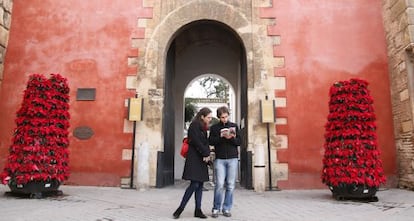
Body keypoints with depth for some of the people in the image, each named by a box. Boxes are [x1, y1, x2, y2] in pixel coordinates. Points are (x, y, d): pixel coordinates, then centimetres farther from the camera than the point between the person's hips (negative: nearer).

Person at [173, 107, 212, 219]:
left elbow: (206, 142, 13)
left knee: (200, 185, 7)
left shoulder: (204, 128, 17)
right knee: (194, 184, -11)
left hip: (202, 159, 8)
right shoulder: (194, 126, -9)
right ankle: (180, 208, 1)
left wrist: (207, 154, -5)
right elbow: (197, 143, -15)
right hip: (194, 159, -8)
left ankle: (198, 210, 12)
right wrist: (206, 154, -8)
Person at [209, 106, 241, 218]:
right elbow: (210, 141, 0)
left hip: (233, 158, 1)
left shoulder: (234, 126, 11)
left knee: (230, 185, 2)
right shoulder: (214, 128, 8)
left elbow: (239, 142, 7)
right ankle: (216, 208, 7)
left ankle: (226, 209, 13)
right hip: (220, 159, -1)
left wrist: (232, 138, -12)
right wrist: (221, 136, -14)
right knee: (219, 184, -7)